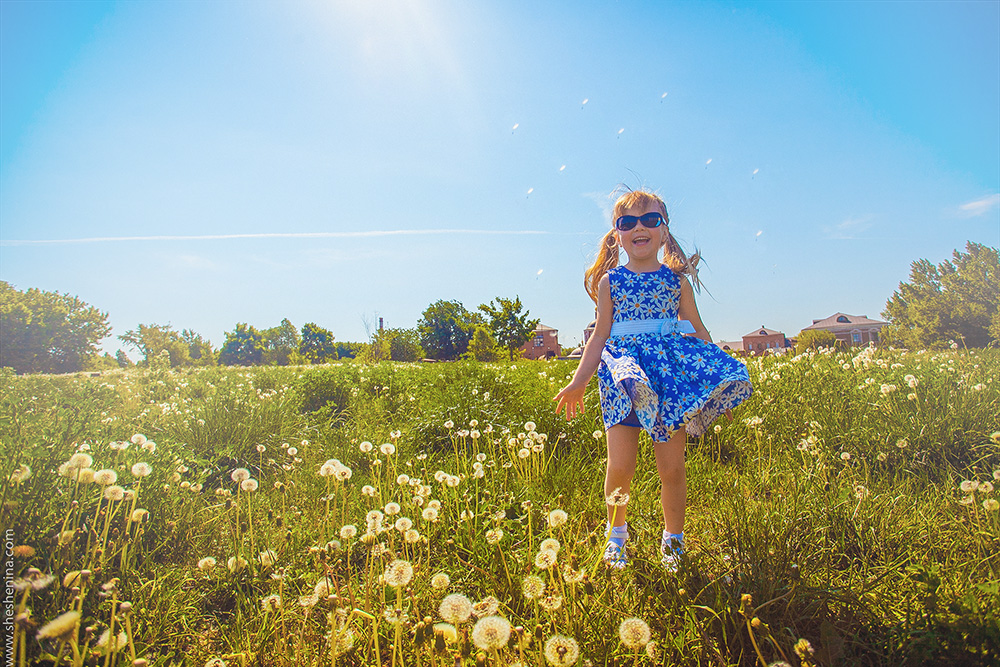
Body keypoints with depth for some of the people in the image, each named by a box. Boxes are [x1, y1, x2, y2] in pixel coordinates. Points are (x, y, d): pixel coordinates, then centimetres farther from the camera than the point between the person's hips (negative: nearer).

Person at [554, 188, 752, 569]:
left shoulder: (677, 280, 8)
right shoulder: (610, 281, 6)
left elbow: (698, 331, 14)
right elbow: (600, 336, 7)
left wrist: (718, 378, 10)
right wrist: (578, 383, 2)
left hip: (672, 370, 1)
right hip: (624, 370, -1)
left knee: (672, 467, 3)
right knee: (620, 466, -6)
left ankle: (673, 537, 27)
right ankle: (616, 531, 22)